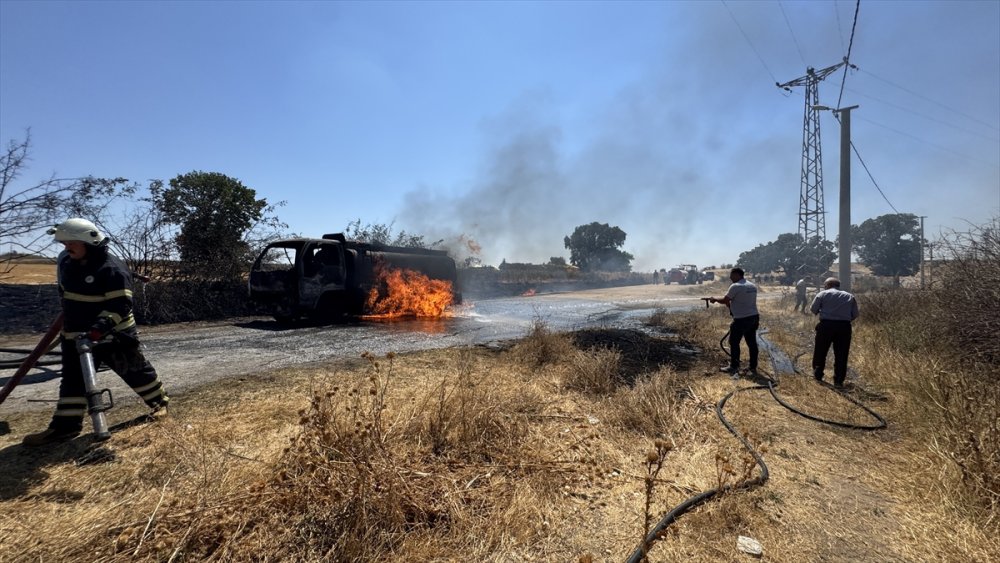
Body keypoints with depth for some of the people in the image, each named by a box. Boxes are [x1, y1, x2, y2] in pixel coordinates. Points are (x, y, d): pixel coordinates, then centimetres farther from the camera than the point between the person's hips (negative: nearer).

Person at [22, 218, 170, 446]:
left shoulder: (112, 269, -23)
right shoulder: (65, 261, 4)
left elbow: (120, 305, -27)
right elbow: (64, 292, 22)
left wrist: (100, 327, -37)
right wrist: (70, 320, 23)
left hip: (113, 335, -7)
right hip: (75, 335, 7)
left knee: (135, 371, 6)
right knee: (73, 379, 7)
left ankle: (159, 401, 24)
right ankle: (65, 425, 12)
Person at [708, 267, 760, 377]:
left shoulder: (735, 286, -14)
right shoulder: (753, 286, 11)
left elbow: (724, 300, -8)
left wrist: (714, 299, 9)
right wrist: (731, 303, 21)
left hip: (741, 319, -8)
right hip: (754, 317, 8)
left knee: (734, 343, 5)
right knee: (752, 343, 11)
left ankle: (734, 367, 12)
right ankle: (753, 368, 16)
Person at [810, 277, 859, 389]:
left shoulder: (822, 294, 3)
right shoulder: (850, 296, 12)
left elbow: (813, 309, -3)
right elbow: (855, 314, 9)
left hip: (826, 325, -2)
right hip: (844, 327, 2)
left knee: (820, 351, 13)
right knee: (841, 355, 7)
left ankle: (818, 375, 23)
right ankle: (838, 381, 8)